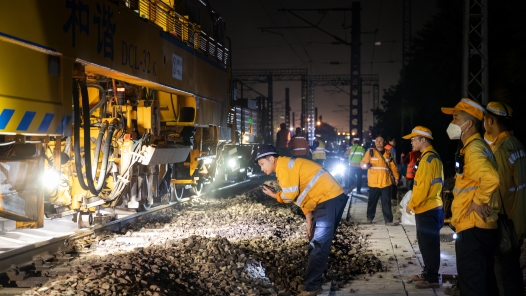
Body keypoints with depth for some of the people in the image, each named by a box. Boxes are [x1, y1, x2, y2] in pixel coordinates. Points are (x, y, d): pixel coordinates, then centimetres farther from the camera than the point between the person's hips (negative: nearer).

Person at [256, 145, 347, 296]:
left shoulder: (284, 166, -12)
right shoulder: (287, 167, 20)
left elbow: (289, 196, -16)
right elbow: (302, 195, 22)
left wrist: (274, 195, 5)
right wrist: (309, 222, 17)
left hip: (330, 199, -11)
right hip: (330, 198, 11)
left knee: (319, 244, -8)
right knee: (318, 241, 16)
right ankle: (313, 280, 25)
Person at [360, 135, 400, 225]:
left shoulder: (388, 153, 9)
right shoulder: (370, 152, 1)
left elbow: (393, 166, 12)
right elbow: (362, 163, -1)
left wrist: (396, 177, 6)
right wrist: (365, 165, -24)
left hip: (386, 182, 1)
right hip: (373, 182, -1)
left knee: (386, 202, 2)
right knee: (372, 201, 10)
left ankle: (388, 220, 5)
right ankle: (369, 217, 27)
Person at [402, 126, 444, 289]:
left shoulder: (428, 158, -17)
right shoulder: (430, 156, 15)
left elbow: (423, 187, -22)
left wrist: (411, 204, -12)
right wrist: (415, 204, 20)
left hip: (428, 209, -10)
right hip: (427, 208, 10)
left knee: (429, 244, -3)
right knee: (426, 243, 17)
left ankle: (432, 278, 3)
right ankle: (428, 273, 26)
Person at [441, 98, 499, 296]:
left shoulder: (473, 150, -18)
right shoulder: (475, 147, 16)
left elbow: (491, 179, -35)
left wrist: (479, 201, -21)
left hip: (473, 227, -11)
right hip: (479, 226, 11)